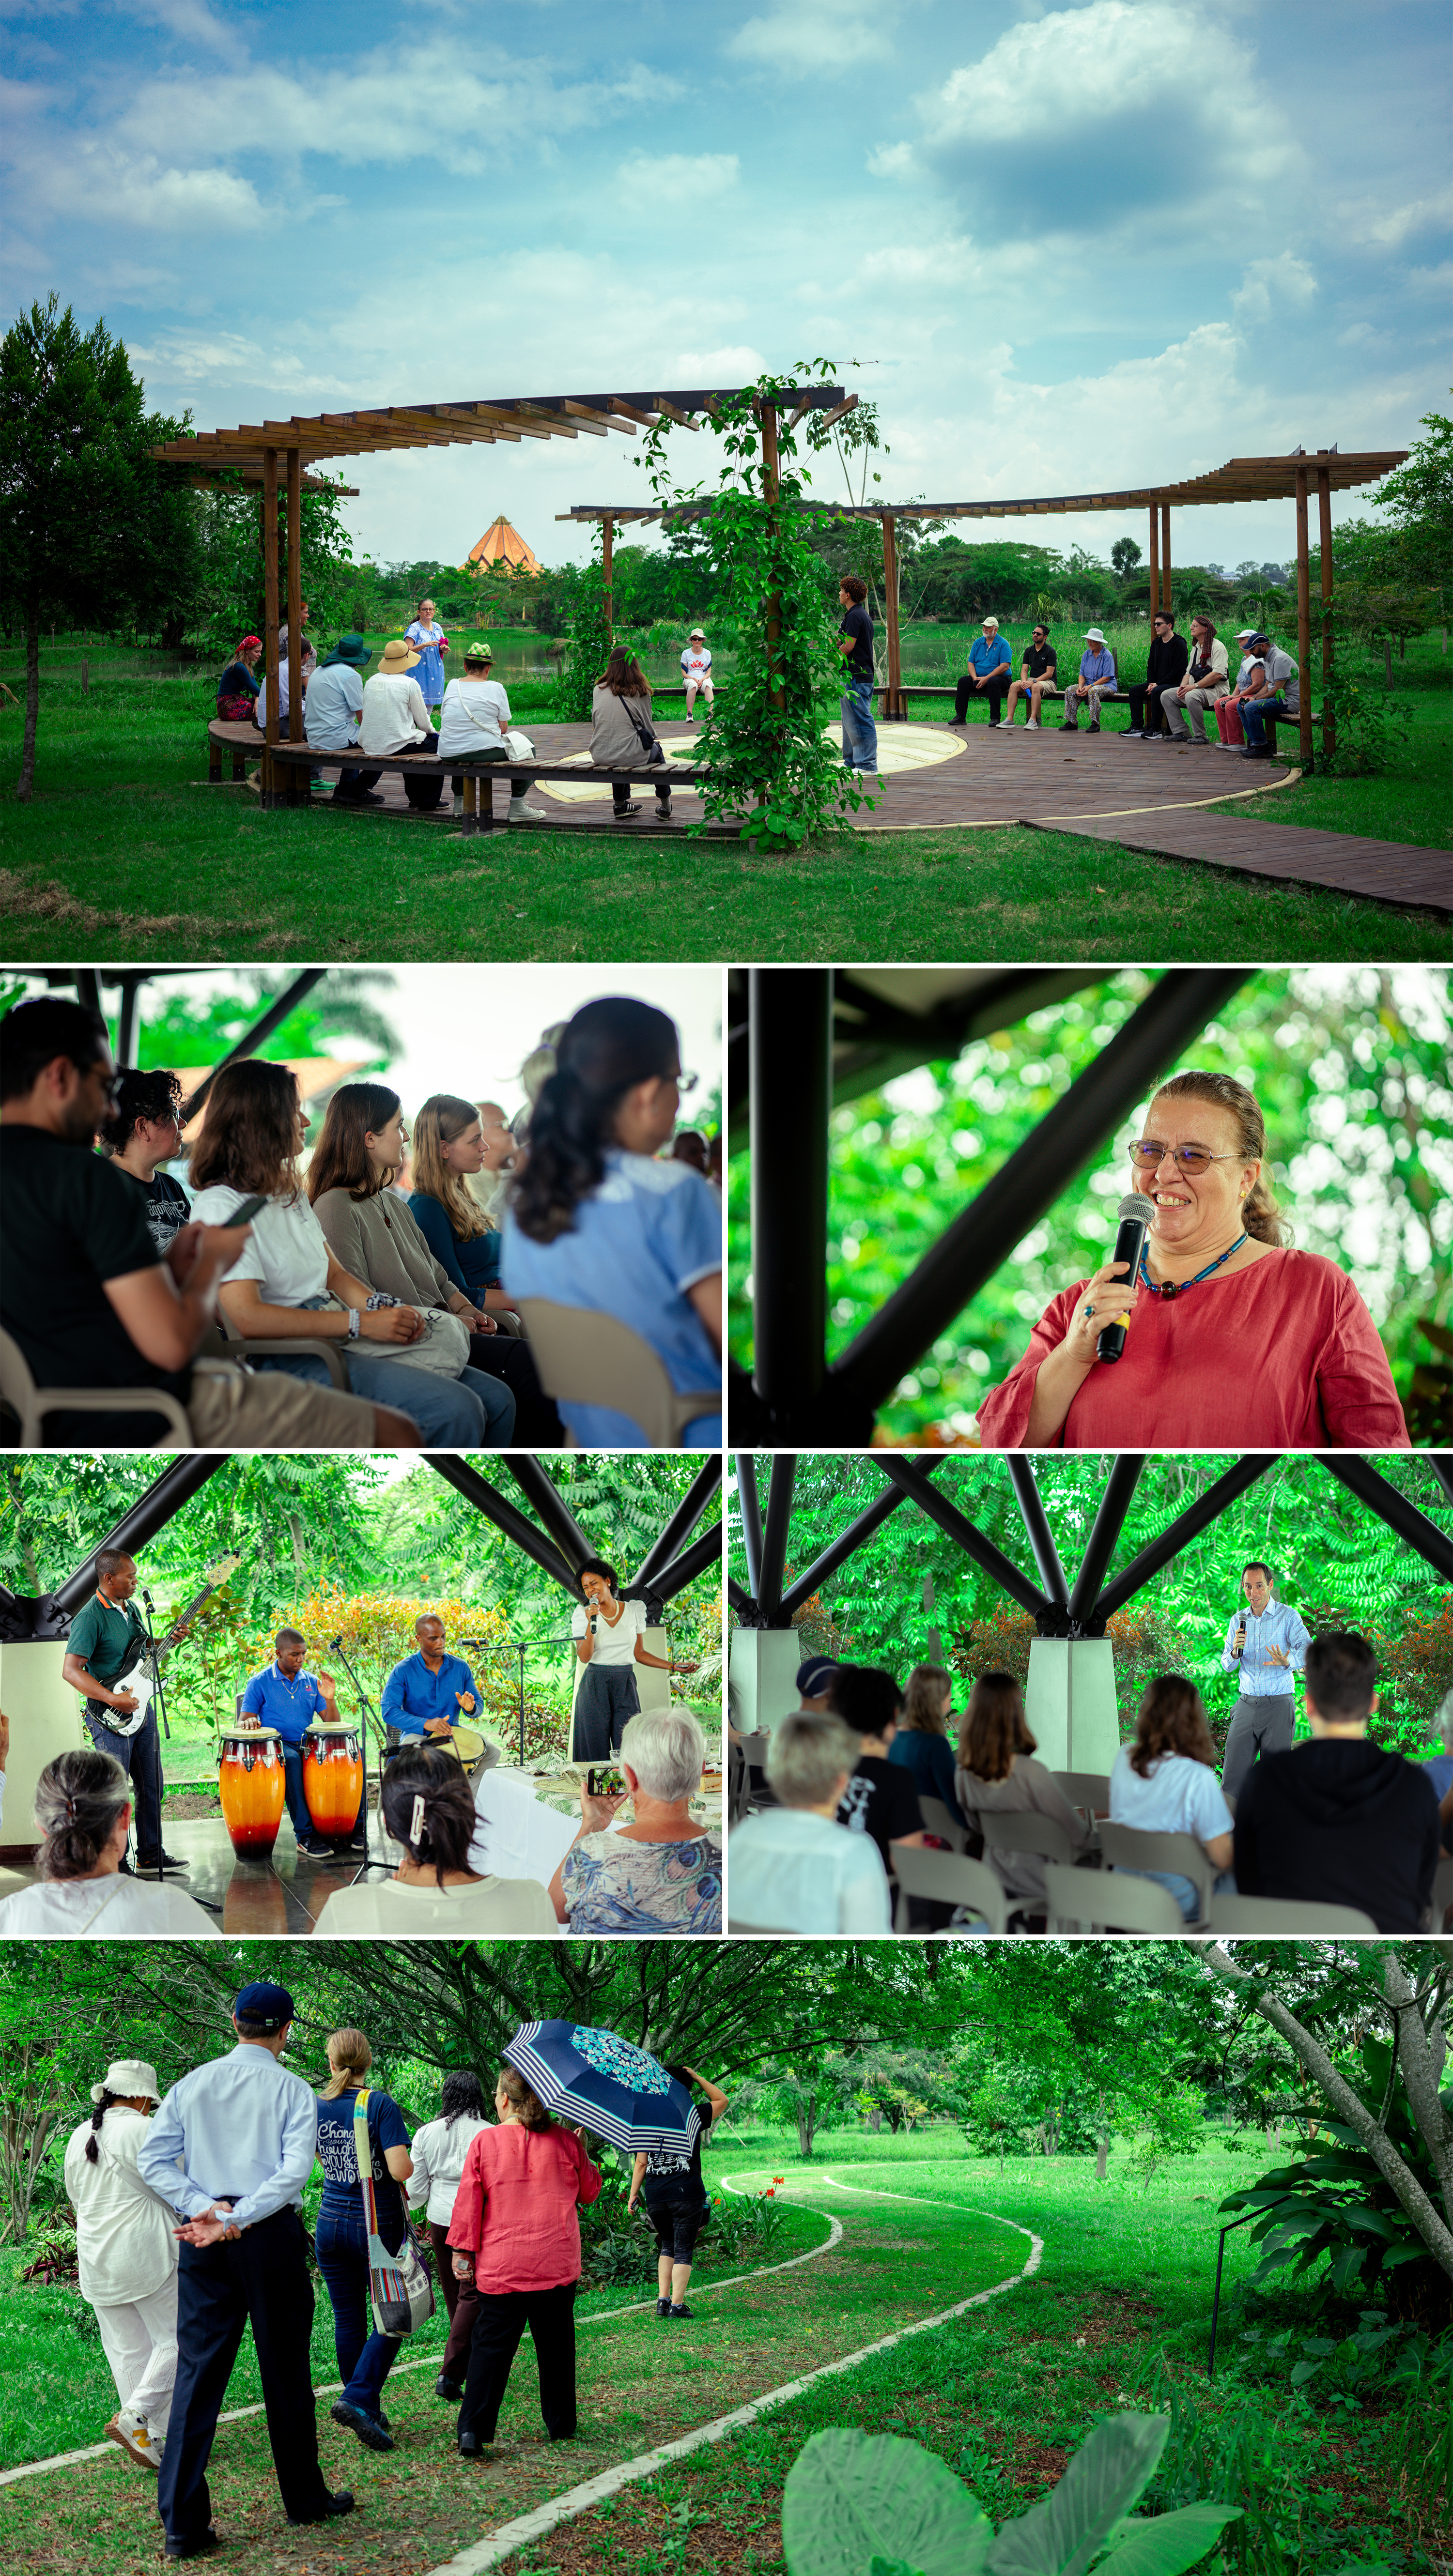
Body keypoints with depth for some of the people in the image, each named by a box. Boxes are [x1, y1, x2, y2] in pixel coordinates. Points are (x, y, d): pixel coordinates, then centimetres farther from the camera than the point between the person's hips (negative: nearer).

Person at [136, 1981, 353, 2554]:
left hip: (204, 2241, 3)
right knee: (285, 2371, 10)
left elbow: (152, 2159, 1)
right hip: (272, 2236, -2)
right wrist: (236, 2220, -17)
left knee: (197, 2371, 1)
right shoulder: (291, 2089, -2)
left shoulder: (193, 2084, 8)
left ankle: (183, 2524, -4)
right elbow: (296, 2169, -15)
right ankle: (305, 2500, 23)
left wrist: (206, 2207, -7)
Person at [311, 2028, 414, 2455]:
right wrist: (413, 2168, -1)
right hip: (379, 2225, -4)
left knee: (348, 2321, 12)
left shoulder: (317, 2107, 1)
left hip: (332, 2223, 4)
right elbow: (401, 2170, -22)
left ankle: (369, 2410, 20)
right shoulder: (381, 2105, -14)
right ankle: (357, 2399, -12)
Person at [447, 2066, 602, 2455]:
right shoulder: (566, 2141, 0)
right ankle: (562, 2426, 22)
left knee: (490, 2348, 1)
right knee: (555, 2346, 15)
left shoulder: (484, 2142, -4)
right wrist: (582, 2152, 24)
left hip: (500, 2267, -1)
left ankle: (473, 2431, -10)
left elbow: (468, 2203, -4)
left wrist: (462, 2252, 3)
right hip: (557, 2263, 2)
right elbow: (589, 2193, 12)